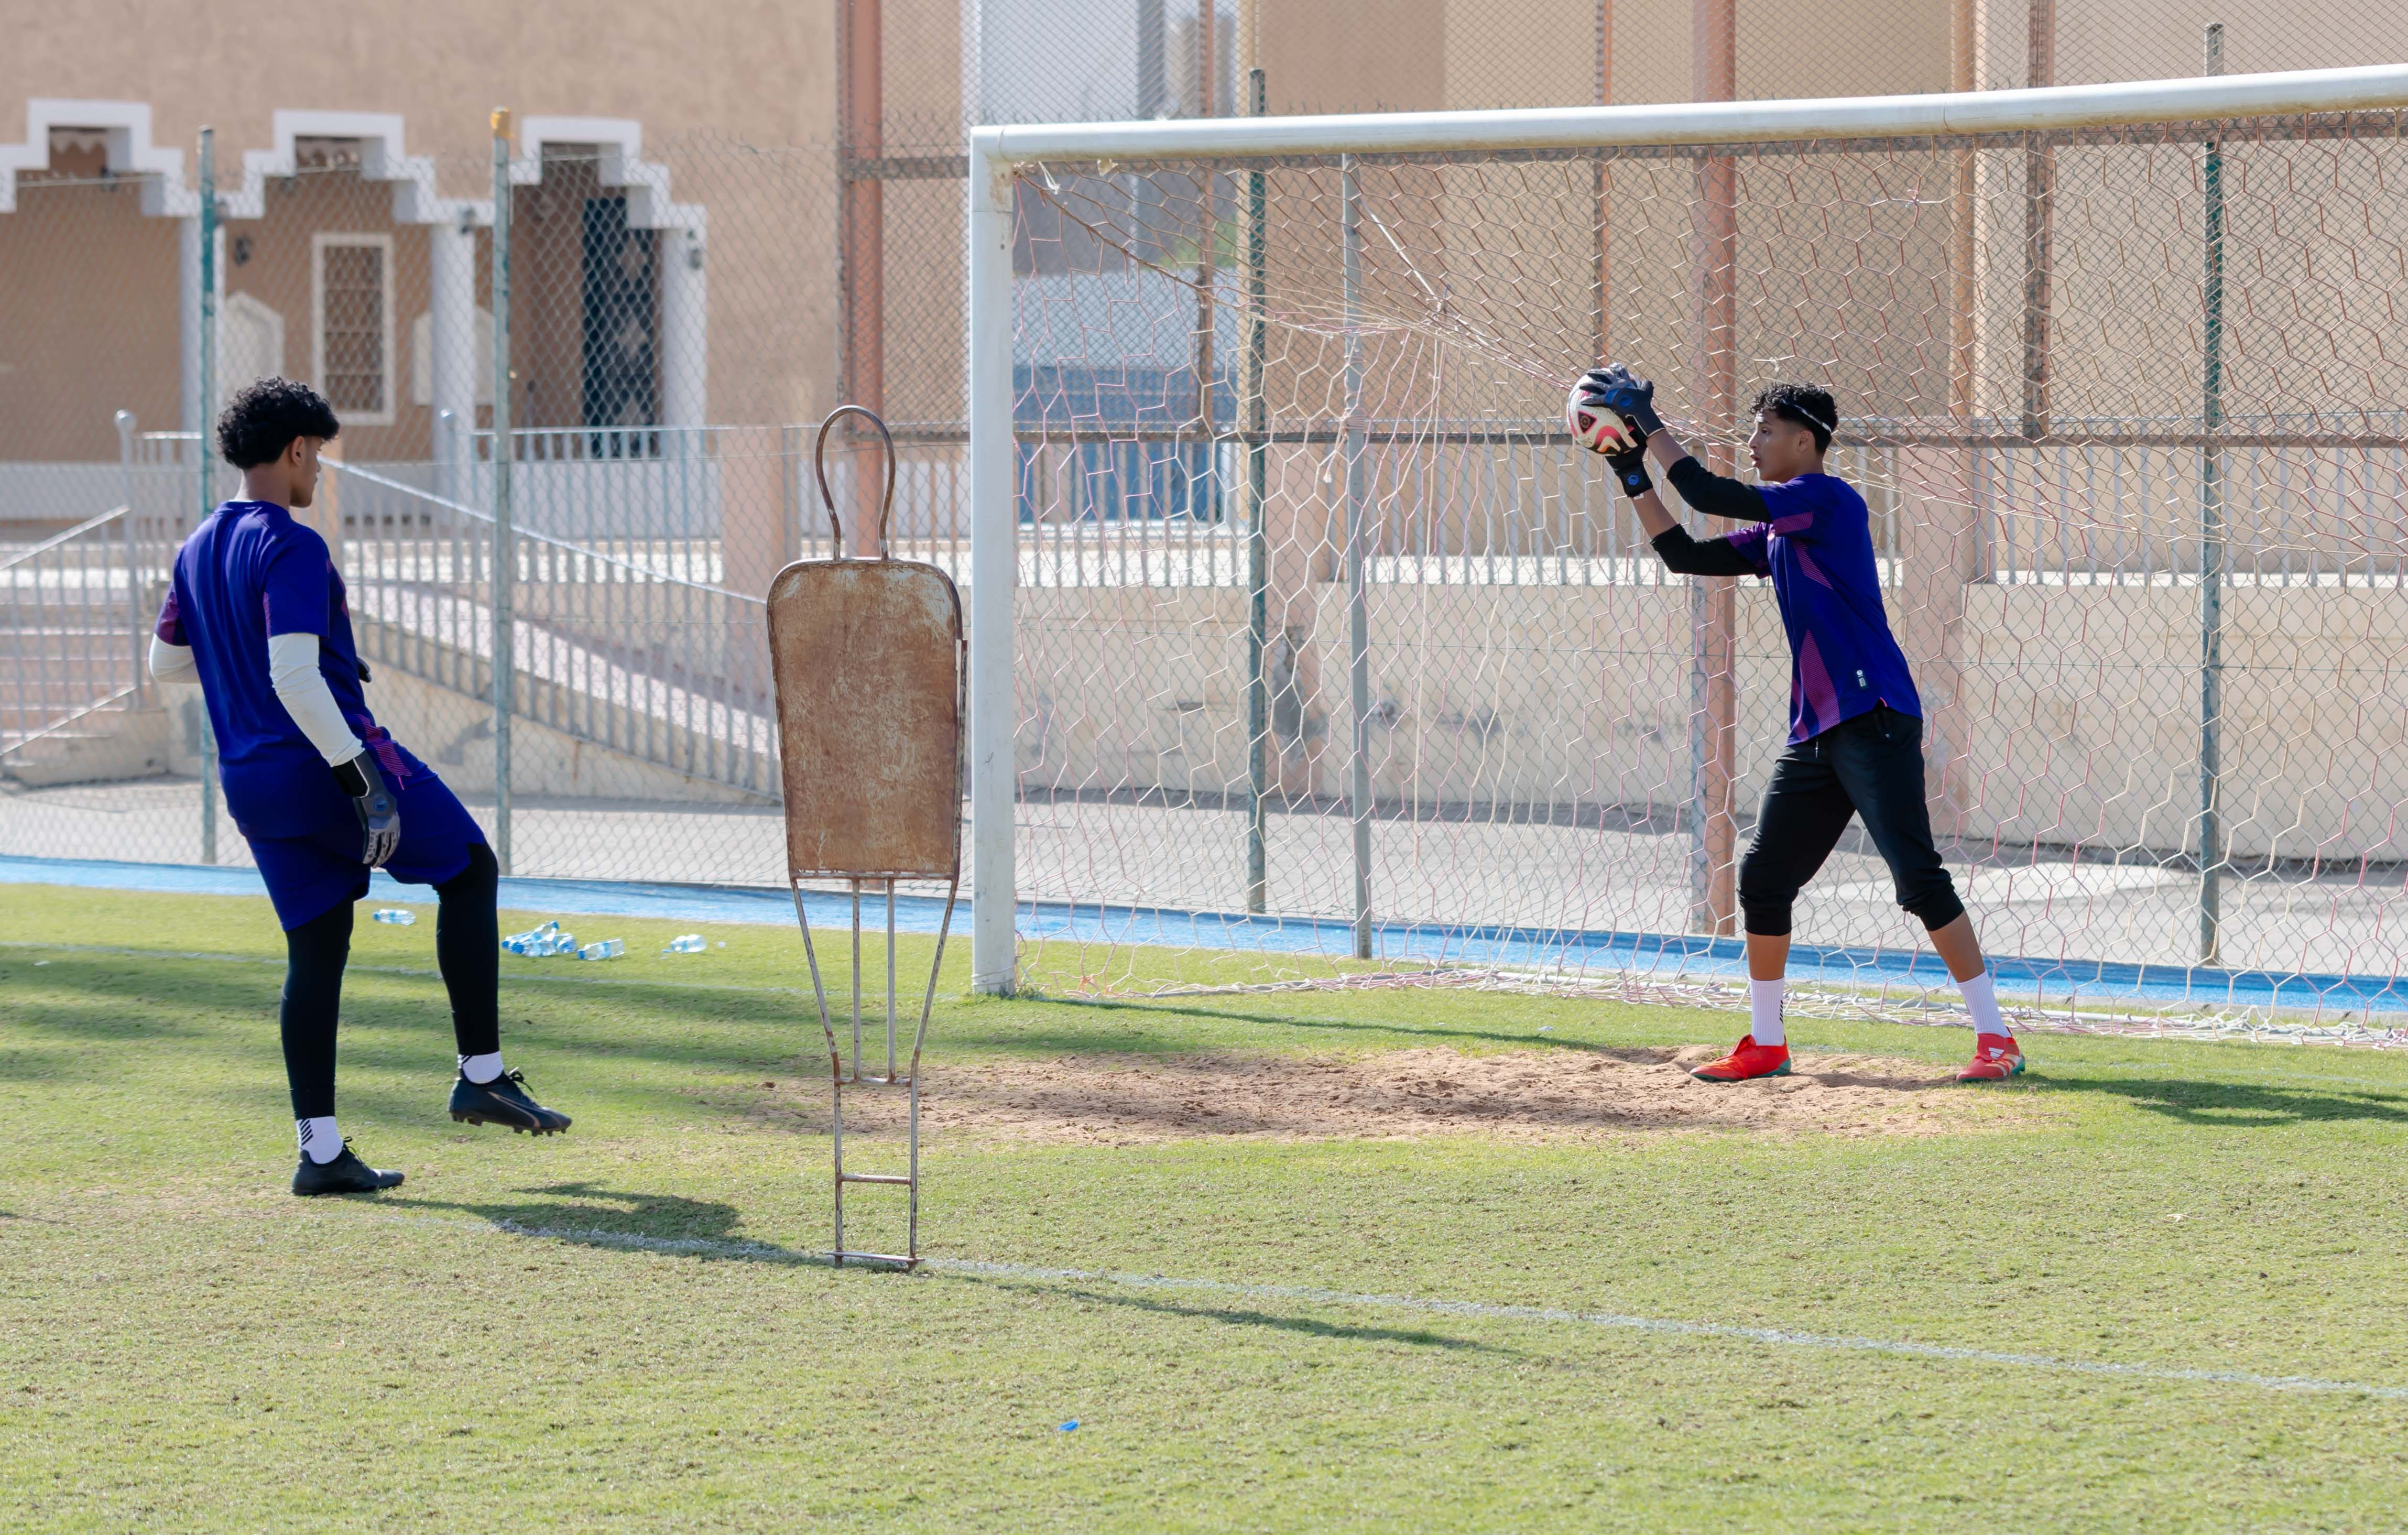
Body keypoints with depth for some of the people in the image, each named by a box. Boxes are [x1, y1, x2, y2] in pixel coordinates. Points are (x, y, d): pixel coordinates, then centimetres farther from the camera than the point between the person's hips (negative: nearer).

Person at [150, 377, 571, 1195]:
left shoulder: (198, 549, 11)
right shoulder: (291, 549, -16)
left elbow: (165, 662, 22)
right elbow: (294, 679, -25)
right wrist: (364, 780, -25)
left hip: (251, 783, 8)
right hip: (327, 761, -8)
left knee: (317, 947, 10)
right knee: (471, 870, 9)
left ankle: (320, 1148, 5)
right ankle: (483, 1076, 8)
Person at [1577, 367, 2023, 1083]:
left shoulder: (1829, 500, -10)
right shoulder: (1775, 531, 18)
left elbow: (1710, 494, -16)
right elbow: (1686, 555, 22)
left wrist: (1648, 422, -8)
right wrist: (1634, 477, 15)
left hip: (1874, 721, -10)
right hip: (1813, 731, 10)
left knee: (1919, 877, -13)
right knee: (1763, 880, 10)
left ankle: (1996, 1039, -10)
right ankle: (1765, 1044, 21)